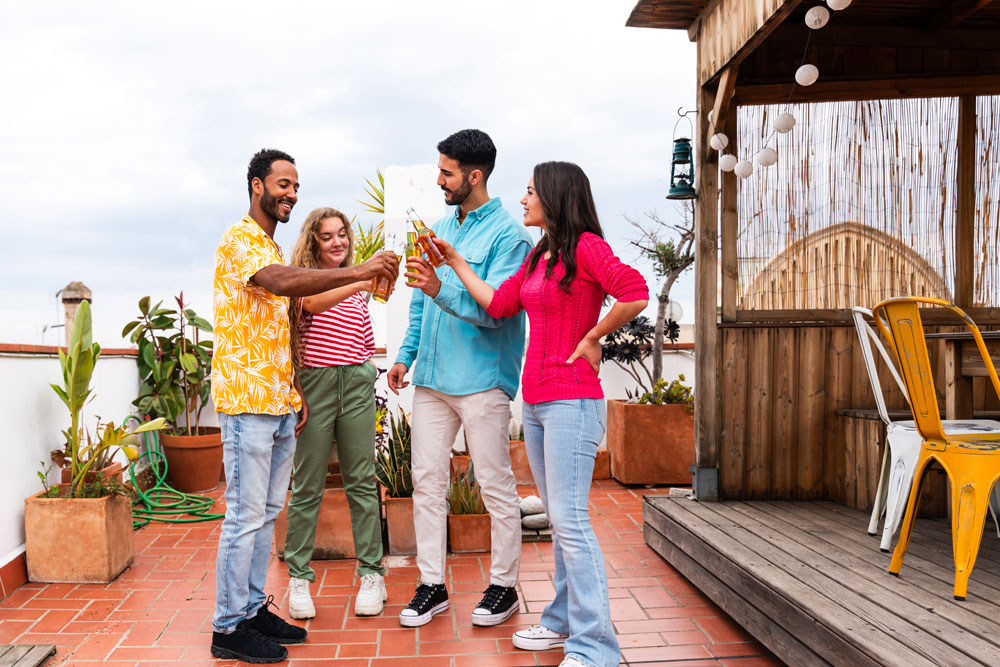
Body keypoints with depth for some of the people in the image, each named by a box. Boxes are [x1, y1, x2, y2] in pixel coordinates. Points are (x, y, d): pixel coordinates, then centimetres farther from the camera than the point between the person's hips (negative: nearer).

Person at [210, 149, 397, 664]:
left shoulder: (272, 247, 21)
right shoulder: (239, 239, -8)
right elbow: (279, 283, -30)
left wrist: (294, 392, 16)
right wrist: (357, 272, -34)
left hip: (279, 404, 9)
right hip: (247, 401, -9)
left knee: (267, 512, 13)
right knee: (246, 515, -4)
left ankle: (254, 608, 23)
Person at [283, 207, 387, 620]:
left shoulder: (357, 289, 17)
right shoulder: (302, 278, 2)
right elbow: (312, 302, -22)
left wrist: (367, 375, 12)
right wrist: (359, 283, -33)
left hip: (357, 384, 4)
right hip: (313, 384, -3)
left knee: (361, 481, 5)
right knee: (307, 486, 1)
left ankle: (371, 574, 14)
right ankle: (299, 578, 14)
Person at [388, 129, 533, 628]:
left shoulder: (507, 234, -8)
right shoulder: (440, 229, 15)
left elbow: (496, 309, -18)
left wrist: (442, 290, -30)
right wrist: (406, 355, 13)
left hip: (481, 380, -7)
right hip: (432, 378, 7)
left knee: (496, 486, 3)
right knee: (426, 480, 9)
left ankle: (503, 586, 19)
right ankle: (432, 585, 22)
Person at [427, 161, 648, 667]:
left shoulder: (585, 246, -10)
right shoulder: (538, 256, 16)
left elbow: (635, 294, -22)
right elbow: (497, 304, 17)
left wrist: (592, 339, -12)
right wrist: (454, 261, 20)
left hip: (571, 402, -9)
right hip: (535, 401, 9)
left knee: (569, 520, -8)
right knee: (559, 519, 15)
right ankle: (564, 621, 26)